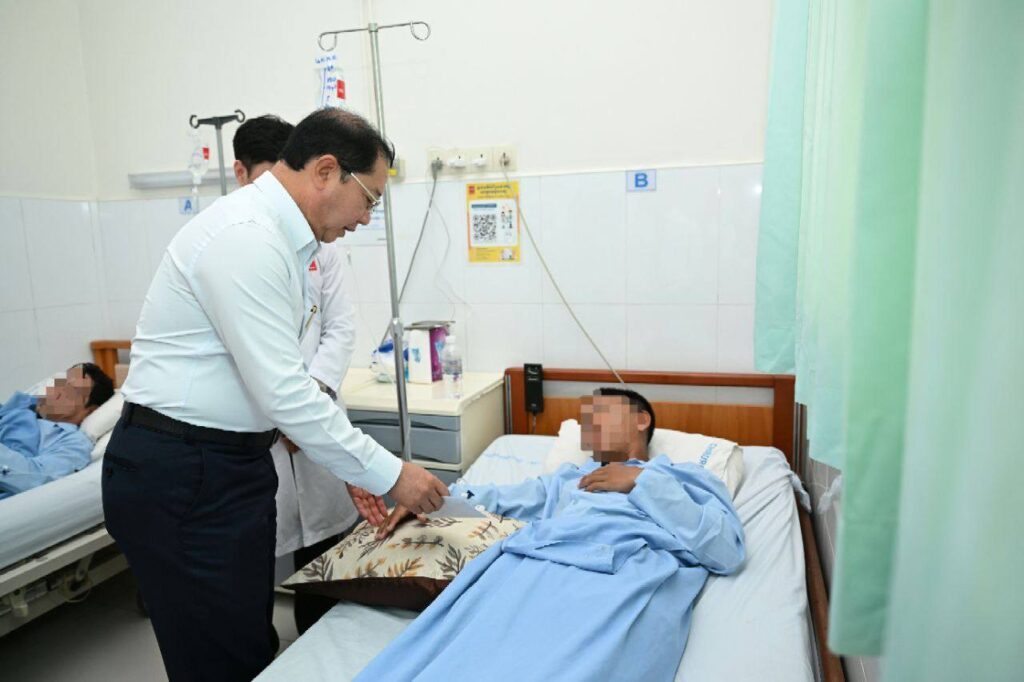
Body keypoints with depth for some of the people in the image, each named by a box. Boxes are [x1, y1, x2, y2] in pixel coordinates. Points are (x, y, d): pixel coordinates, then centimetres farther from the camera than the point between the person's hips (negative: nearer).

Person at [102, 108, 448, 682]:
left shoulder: (280, 237, 10)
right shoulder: (245, 237, -21)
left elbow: (284, 372, 13)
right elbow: (283, 393, -25)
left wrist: (355, 470, 10)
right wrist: (388, 474, -16)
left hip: (232, 463, 9)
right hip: (181, 479, -9)